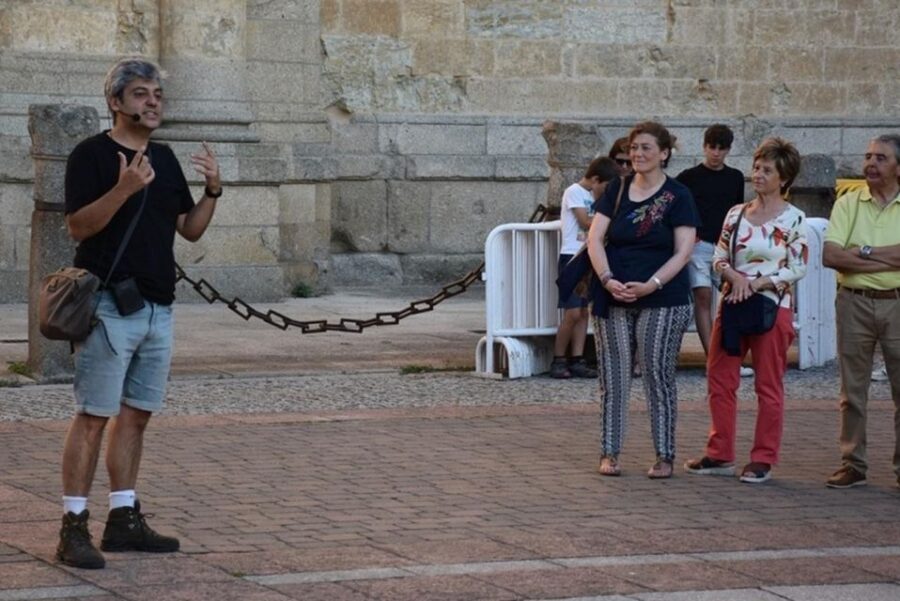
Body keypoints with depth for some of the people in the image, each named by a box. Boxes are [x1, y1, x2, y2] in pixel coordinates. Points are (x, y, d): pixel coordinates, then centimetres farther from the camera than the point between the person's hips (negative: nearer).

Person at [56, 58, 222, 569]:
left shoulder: (165, 159, 15)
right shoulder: (92, 155, -6)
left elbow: (191, 229, 17)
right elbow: (78, 225, -15)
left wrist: (213, 189, 1)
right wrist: (123, 189, -27)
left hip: (158, 307, 7)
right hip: (109, 307, -7)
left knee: (137, 413, 10)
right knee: (94, 415, -9)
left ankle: (125, 519, 17)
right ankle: (74, 527, -9)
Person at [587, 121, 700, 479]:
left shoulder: (678, 197, -1)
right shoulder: (617, 190, 8)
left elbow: (683, 251, -7)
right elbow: (595, 238, 2)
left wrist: (651, 285, -19)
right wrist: (608, 280, -14)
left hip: (662, 301, -3)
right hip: (613, 298, 3)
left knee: (659, 378, 0)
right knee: (613, 378, 3)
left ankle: (664, 456, 6)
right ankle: (609, 453, 10)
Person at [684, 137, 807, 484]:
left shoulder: (793, 219, -4)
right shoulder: (737, 214, 9)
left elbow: (798, 269, -7)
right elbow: (719, 258, 10)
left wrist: (756, 283, -15)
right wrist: (734, 276, -11)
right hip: (732, 305, 5)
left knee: (769, 386, 1)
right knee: (719, 378, 5)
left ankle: (763, 460, 9)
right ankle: (720, 455, 15)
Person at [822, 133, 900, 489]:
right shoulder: (848, 204, 6)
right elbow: (829, 255, -7)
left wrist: (863, 252, -14)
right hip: (855, 302, 1)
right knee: (852, 389, 5)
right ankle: (852, 465, 11)